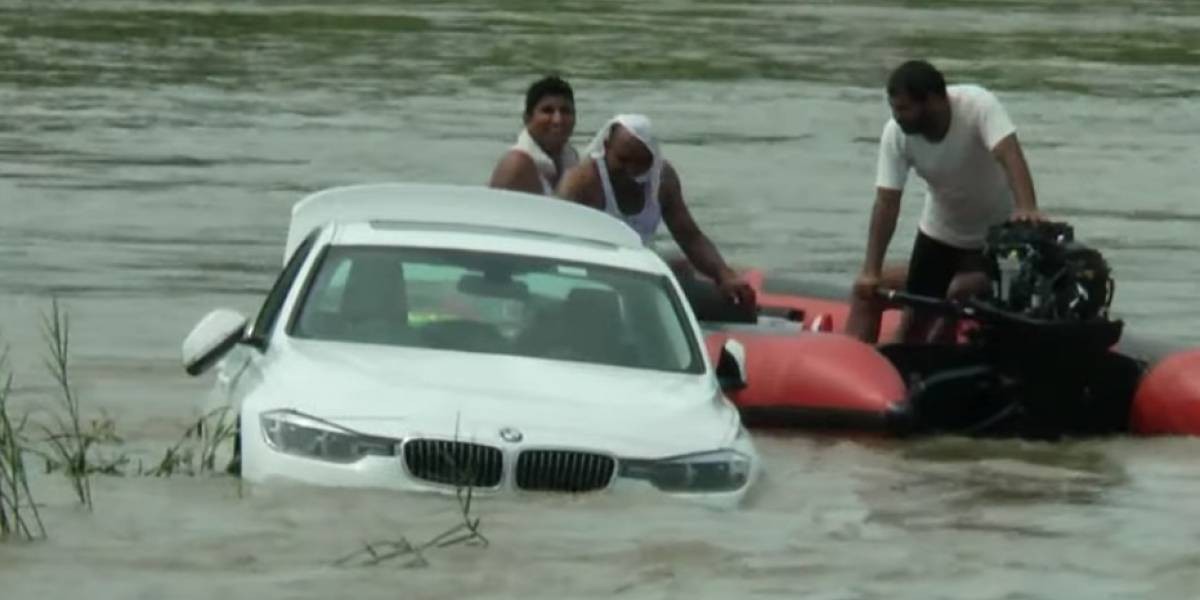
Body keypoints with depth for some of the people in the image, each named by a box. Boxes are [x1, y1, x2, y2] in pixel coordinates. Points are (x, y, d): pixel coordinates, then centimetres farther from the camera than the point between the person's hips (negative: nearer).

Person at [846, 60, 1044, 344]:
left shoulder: (978, 105, -31)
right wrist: (871, 271, -29)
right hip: (940, 232, 4)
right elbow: (886, 202, -21)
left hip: (995, 233, -4)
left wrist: (1026, 209, -63)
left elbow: (1009, 155, -45)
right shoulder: (896, 133, -20)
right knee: (914, 326, -1)